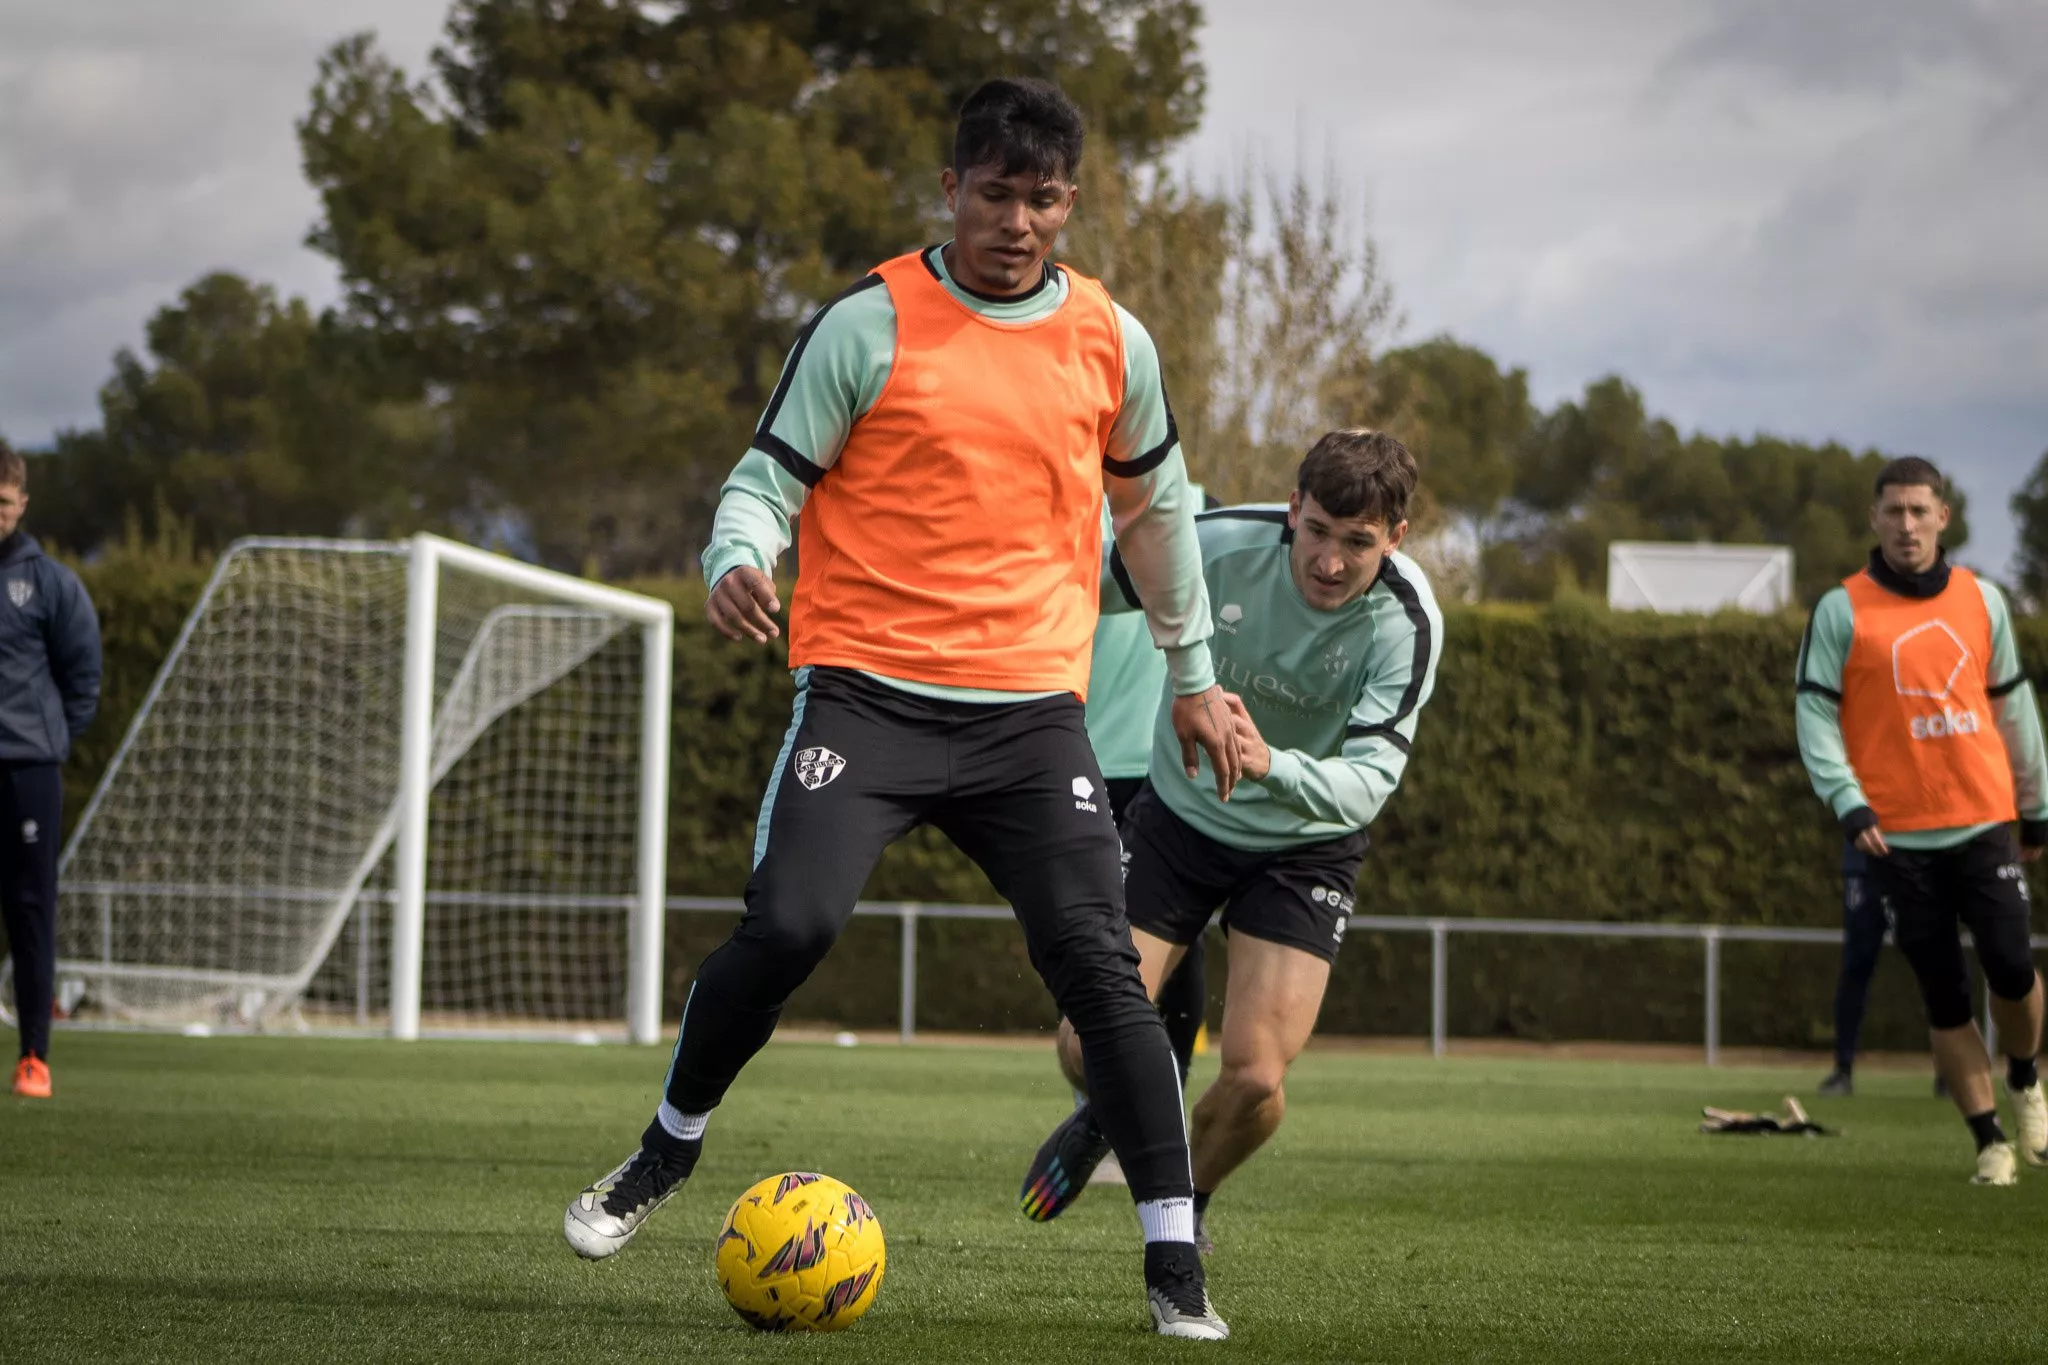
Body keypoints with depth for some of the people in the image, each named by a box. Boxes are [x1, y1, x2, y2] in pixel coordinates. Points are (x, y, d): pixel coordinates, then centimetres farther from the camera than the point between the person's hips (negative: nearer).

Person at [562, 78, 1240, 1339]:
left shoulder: (1114, 344, 8)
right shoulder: (869, 326, -2)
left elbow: (1152, 506, 23)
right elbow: (772, 475, -1)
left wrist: (1193, 673, 27)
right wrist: (738, 559, -23)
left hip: (1032, 710, 2)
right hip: (869, 695, -2)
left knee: (1103, 971, -10)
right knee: (789, 926, -19)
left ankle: (1176, 1266, -4)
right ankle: (668, 1152, 8)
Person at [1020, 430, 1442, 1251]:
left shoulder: (1405, 622, -27)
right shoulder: (1219, 544, -24)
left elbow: (1368, 782, -36)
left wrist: (1271, 765, -53)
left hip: (1304, 847, -1)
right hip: (1180, 815, 1)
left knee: (1256, 1080, -13)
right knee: (1088, 1045, -8)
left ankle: (1190, 1201, 22)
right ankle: (1103, 1117, 32)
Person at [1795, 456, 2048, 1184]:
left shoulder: (1981, 600, 9)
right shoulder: (1842, 611, -1)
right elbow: (1815, 714, -3)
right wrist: (1848, 802, -16)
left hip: (1984, 822, 2)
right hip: (1898, 835, -2)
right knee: (1944, 997, 1)